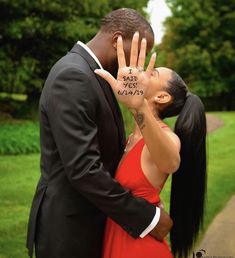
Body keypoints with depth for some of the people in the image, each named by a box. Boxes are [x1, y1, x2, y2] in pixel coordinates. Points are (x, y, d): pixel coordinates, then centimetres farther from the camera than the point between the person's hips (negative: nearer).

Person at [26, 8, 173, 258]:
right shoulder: (72, 77, -23)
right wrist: (147, 217, -21)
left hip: (90, 217, 9)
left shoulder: (90, 74, 8)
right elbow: (83, 169, -28)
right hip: (68, 228, -9)